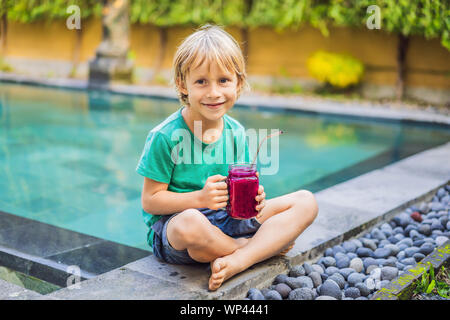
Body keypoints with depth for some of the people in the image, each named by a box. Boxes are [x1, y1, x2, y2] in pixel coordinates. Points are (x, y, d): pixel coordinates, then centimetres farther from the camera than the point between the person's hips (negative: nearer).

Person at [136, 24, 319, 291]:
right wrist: (200, 198, -25)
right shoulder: (166, 136, -14)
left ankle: (237, 261, -26)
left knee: (306, 202, -5)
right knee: (191, 224, -43)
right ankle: (269, 243, -13)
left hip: (225, 221, 6)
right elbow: (150, 201, -12)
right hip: (170, 226, -5)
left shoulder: (236, 133, 1)